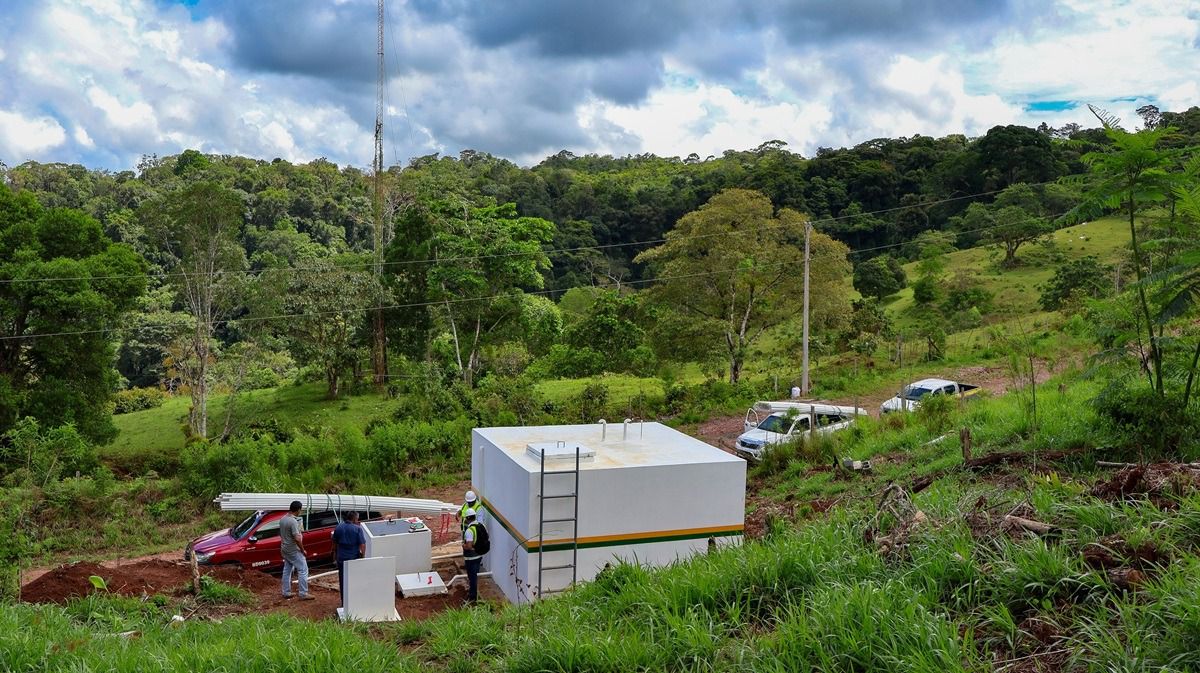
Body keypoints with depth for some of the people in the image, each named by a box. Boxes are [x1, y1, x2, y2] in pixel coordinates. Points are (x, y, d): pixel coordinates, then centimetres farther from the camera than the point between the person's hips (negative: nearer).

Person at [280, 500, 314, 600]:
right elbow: (297, 539, -27)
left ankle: (286, 592, 24)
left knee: (287, 570, 17)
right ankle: (304, 594, -3)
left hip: (284, 549, 9)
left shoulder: (282, 519, 4)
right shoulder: (293, 521, -24)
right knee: (303, 570, -3)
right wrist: (303, 550, -15)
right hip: (293, 550, -9)